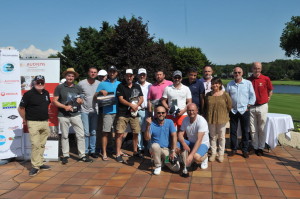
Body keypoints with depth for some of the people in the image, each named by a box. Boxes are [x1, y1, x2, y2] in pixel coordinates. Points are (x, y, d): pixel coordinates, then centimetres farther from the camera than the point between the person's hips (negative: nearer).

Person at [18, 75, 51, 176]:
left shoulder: (46, 93, 9)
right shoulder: (28, 94, -10)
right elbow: (21, 108, -5)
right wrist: (25, 120, -1)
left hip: (45, 122, 6)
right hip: (33, 123, -6)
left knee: (42, 145, 12)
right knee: (35, 144, -8)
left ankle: (40, 163, 24)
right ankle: (35, 166, 0)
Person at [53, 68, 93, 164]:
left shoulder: (78, 88, 10)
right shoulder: (59, 87, 0)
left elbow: (81, 100, 17)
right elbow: (54, 101, -2)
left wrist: (80, 100, -8)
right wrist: (65, 107, -15)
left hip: (76, 114, 2)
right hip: (63, 115, -2)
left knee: (81, 135, -1)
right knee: (64, 136, 8)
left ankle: (82, 155, 8)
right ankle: (65, 155, 20)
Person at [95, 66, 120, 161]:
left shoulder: (120, 84, 15)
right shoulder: (103, 84, 8)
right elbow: (95, 97, 7)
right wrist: (101, 91, -12)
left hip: (118, 111, 3)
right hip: (107, 111, -3)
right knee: (105, 132, -5)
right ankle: (104, 153, 2)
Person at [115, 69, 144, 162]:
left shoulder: (137, 86, 12)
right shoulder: (121, 86, 0)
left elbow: (141, 98, 9)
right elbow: (120, 99, -7)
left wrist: (136, 106, -9)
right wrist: (131, 105, -13)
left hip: (134, 113, 4)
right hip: (123, 113, -4)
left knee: (136, 133, 9)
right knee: (120, 133, -8)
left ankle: (135, 151, 25)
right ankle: (118, 154, -1)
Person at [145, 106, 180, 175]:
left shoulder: (169, 122, -4)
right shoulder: (152, 124, -8)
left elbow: (174, 136, -8)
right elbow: (147, 138, -18)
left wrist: (173, 151, -14)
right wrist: (148, 125, -31)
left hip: (167, 149, 1)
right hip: (155, 149, -1)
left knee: (176, 168, -15)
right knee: (155, 145, -37)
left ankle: (166, 160, 19)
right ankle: (158, 166, -12)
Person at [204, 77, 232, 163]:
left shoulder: (225, 94, -6)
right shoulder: (208, 95, 0)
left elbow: (229, 106, 2)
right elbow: (205, 106, 9)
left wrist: (224, 114, 6)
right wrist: (207, 115, 6)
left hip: (222, 119, -2)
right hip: (211, 119, 2)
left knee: (221, 137, 9)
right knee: (213, 136, 12)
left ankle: (221, 154, 22)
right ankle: (213, 153, 24)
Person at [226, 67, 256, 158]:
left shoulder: (248, 83, 1)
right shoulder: (230, 84, 6)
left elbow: (252, 96, 2)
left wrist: (247, 106, -5)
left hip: (244, 111, -1)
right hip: (233, 111, 2)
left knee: (245, 131, 5)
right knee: (233, 131, 6)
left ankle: (245, 150, 16)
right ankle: (233, 149, 18)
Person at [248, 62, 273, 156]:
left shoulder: (266, 79, -3)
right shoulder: (248, 80, 2)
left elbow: (270, 90, 12)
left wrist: (268, 98, 4)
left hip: (262, 106, -1)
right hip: (251, 107, 2)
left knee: (262, 129, 4)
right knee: (253, 129, 6)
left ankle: (261, 147, 15)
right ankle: (255, 147, 17)